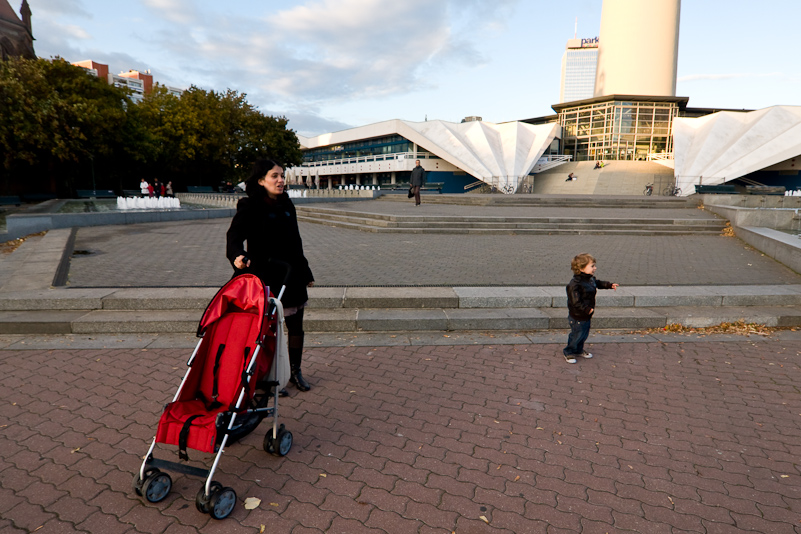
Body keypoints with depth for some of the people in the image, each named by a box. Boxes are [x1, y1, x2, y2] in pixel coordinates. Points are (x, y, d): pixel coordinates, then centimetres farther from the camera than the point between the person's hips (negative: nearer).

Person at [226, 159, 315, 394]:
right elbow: (234, 235, -21)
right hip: (264, 277, -6)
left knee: (296, 326, 12)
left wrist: (305, 273, 19)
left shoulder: (286, 205, 10)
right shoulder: (250, 207, -9)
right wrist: (237, 255, -43)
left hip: (291, 276, 6)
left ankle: (295, 371, 30)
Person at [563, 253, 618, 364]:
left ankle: (579, 350, 41)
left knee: (584, 334, 21)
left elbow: (598, 283, 29)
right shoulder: (575, 284, -27)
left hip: (587, 315, 9)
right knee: (576, 335, 3)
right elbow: (575, 301, -30)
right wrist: (586, 309, -34)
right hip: (577, 316, -9)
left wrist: (609, 285, 27)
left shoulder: (590, 279, 4)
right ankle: (568, 352, 22)